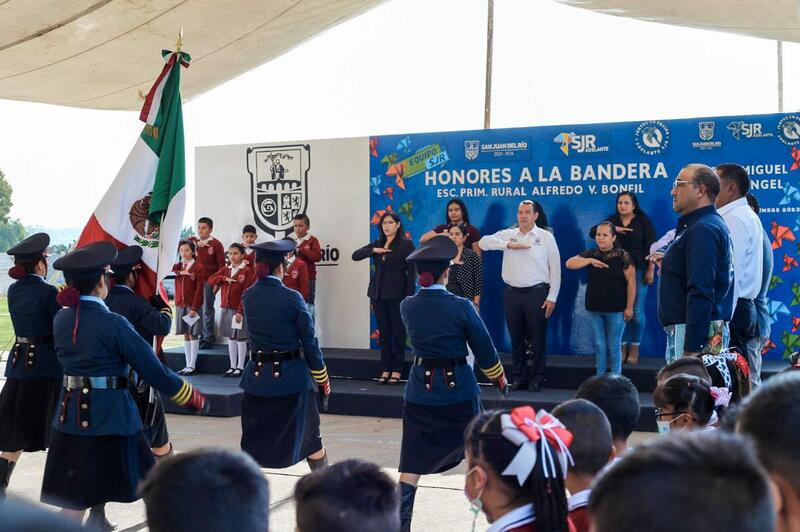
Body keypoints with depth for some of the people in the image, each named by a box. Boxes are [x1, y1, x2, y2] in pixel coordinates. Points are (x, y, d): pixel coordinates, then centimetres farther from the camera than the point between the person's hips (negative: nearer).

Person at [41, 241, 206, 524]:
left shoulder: (61, 319, 4)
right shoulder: (112, 323, -14)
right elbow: (152, 369, -11)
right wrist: (192, 397, 0)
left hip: (69, 414, 6)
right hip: (111, 416, -6)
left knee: (74, 497, 8)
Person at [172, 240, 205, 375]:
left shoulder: (198, 268, -5)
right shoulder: (177, 267, 11)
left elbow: (199, 289, -10)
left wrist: (194, 307, -15)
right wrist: (181, 272, -17)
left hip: (193, 306, -5)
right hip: (180, 305, 5)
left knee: (193, 334, -2)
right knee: (185, 334, 7)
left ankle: (192, 365, 1)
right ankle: (187, 365, 11)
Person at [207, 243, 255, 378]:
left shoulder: (247, 271, -8)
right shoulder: (225, 269, 11)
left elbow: (246, 293, -12)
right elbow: (211, 280, 1)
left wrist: (240, 311, -17)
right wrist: (225, 278, -15)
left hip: (239, 310, -6)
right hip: (226, 309, 6)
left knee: (240, 338, 2)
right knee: (231, 338, 11)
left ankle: (240, 367, 9)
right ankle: (232, 367, 18)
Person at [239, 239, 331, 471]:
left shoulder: (248, 297, 1)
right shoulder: (291, 298, -12)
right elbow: (309, 342, -7)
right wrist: (323, 380, 2)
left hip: (257, 376, 3)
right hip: (291, 377, -3)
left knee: (254, 441, 10)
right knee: (309, 436, 14)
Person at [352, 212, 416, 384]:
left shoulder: (406, 244, -3)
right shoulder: (376, 244, 12)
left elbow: (411, 273, -6)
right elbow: (355, 255, 3)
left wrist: (409, 297, -13)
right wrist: (374, 251, -13)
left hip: (397, 294, -5)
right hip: (378, 294, 5)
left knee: (398, 333, 1)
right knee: (383, 333, 8)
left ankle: (397, 370, 7)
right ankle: (385, 369, 14)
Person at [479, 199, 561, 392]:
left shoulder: (546, 237, 2)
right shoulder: (507, 235, 8)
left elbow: (555, 268, 0)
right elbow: (483, 242, -5)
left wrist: (552, 297, -5)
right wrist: (509, 245, -13)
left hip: (537, 293, -3)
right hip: (512, 293, 3)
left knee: (537, 338, 1)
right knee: (516, 338, 9)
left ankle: (537, 379, 10)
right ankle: (519, 377, 19)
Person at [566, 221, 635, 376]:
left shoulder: (622, 256, -6)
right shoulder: (591, 254, 5)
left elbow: (631, 282, -6)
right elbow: (569, 264, -6)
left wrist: (629, 307, -9)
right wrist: (591, 261, -17)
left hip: (616, 309, -4)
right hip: (594, 308, 4)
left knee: (613, 346, 3)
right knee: (599, 345, 10)